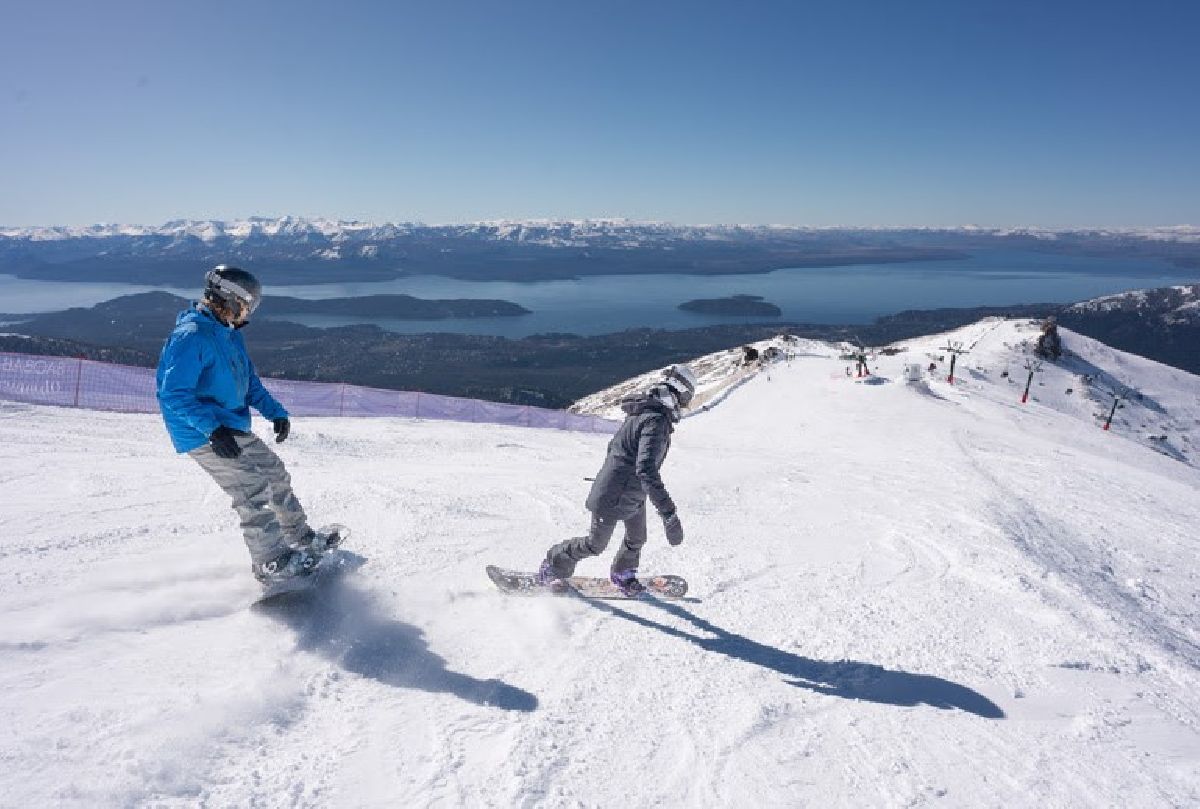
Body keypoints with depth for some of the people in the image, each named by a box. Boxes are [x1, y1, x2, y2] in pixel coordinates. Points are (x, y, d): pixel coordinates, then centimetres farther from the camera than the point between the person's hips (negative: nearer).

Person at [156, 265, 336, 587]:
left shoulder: (229, 333, 10)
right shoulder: (190, 336, -20)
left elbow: (249, 381, 18)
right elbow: (174, 394, -26)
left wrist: (276, 412, 6)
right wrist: (213, 428, -33)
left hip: (233, 428, 10)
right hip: (205, 436, -10)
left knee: (275, 473, 15)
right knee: (253, 490, -13)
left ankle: (301, 538, 29)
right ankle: (272, 563, -2)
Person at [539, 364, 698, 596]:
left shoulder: (644, 412, 1)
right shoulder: (657, 421, -30)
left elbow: (614, 445, 13)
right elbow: (646, 470, -39)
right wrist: (669, 514, -41)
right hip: (613, 498, -9)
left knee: (637, 538, 22)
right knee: (595, 545, 9)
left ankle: (622, 574, 47)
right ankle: (552, 567, 29)